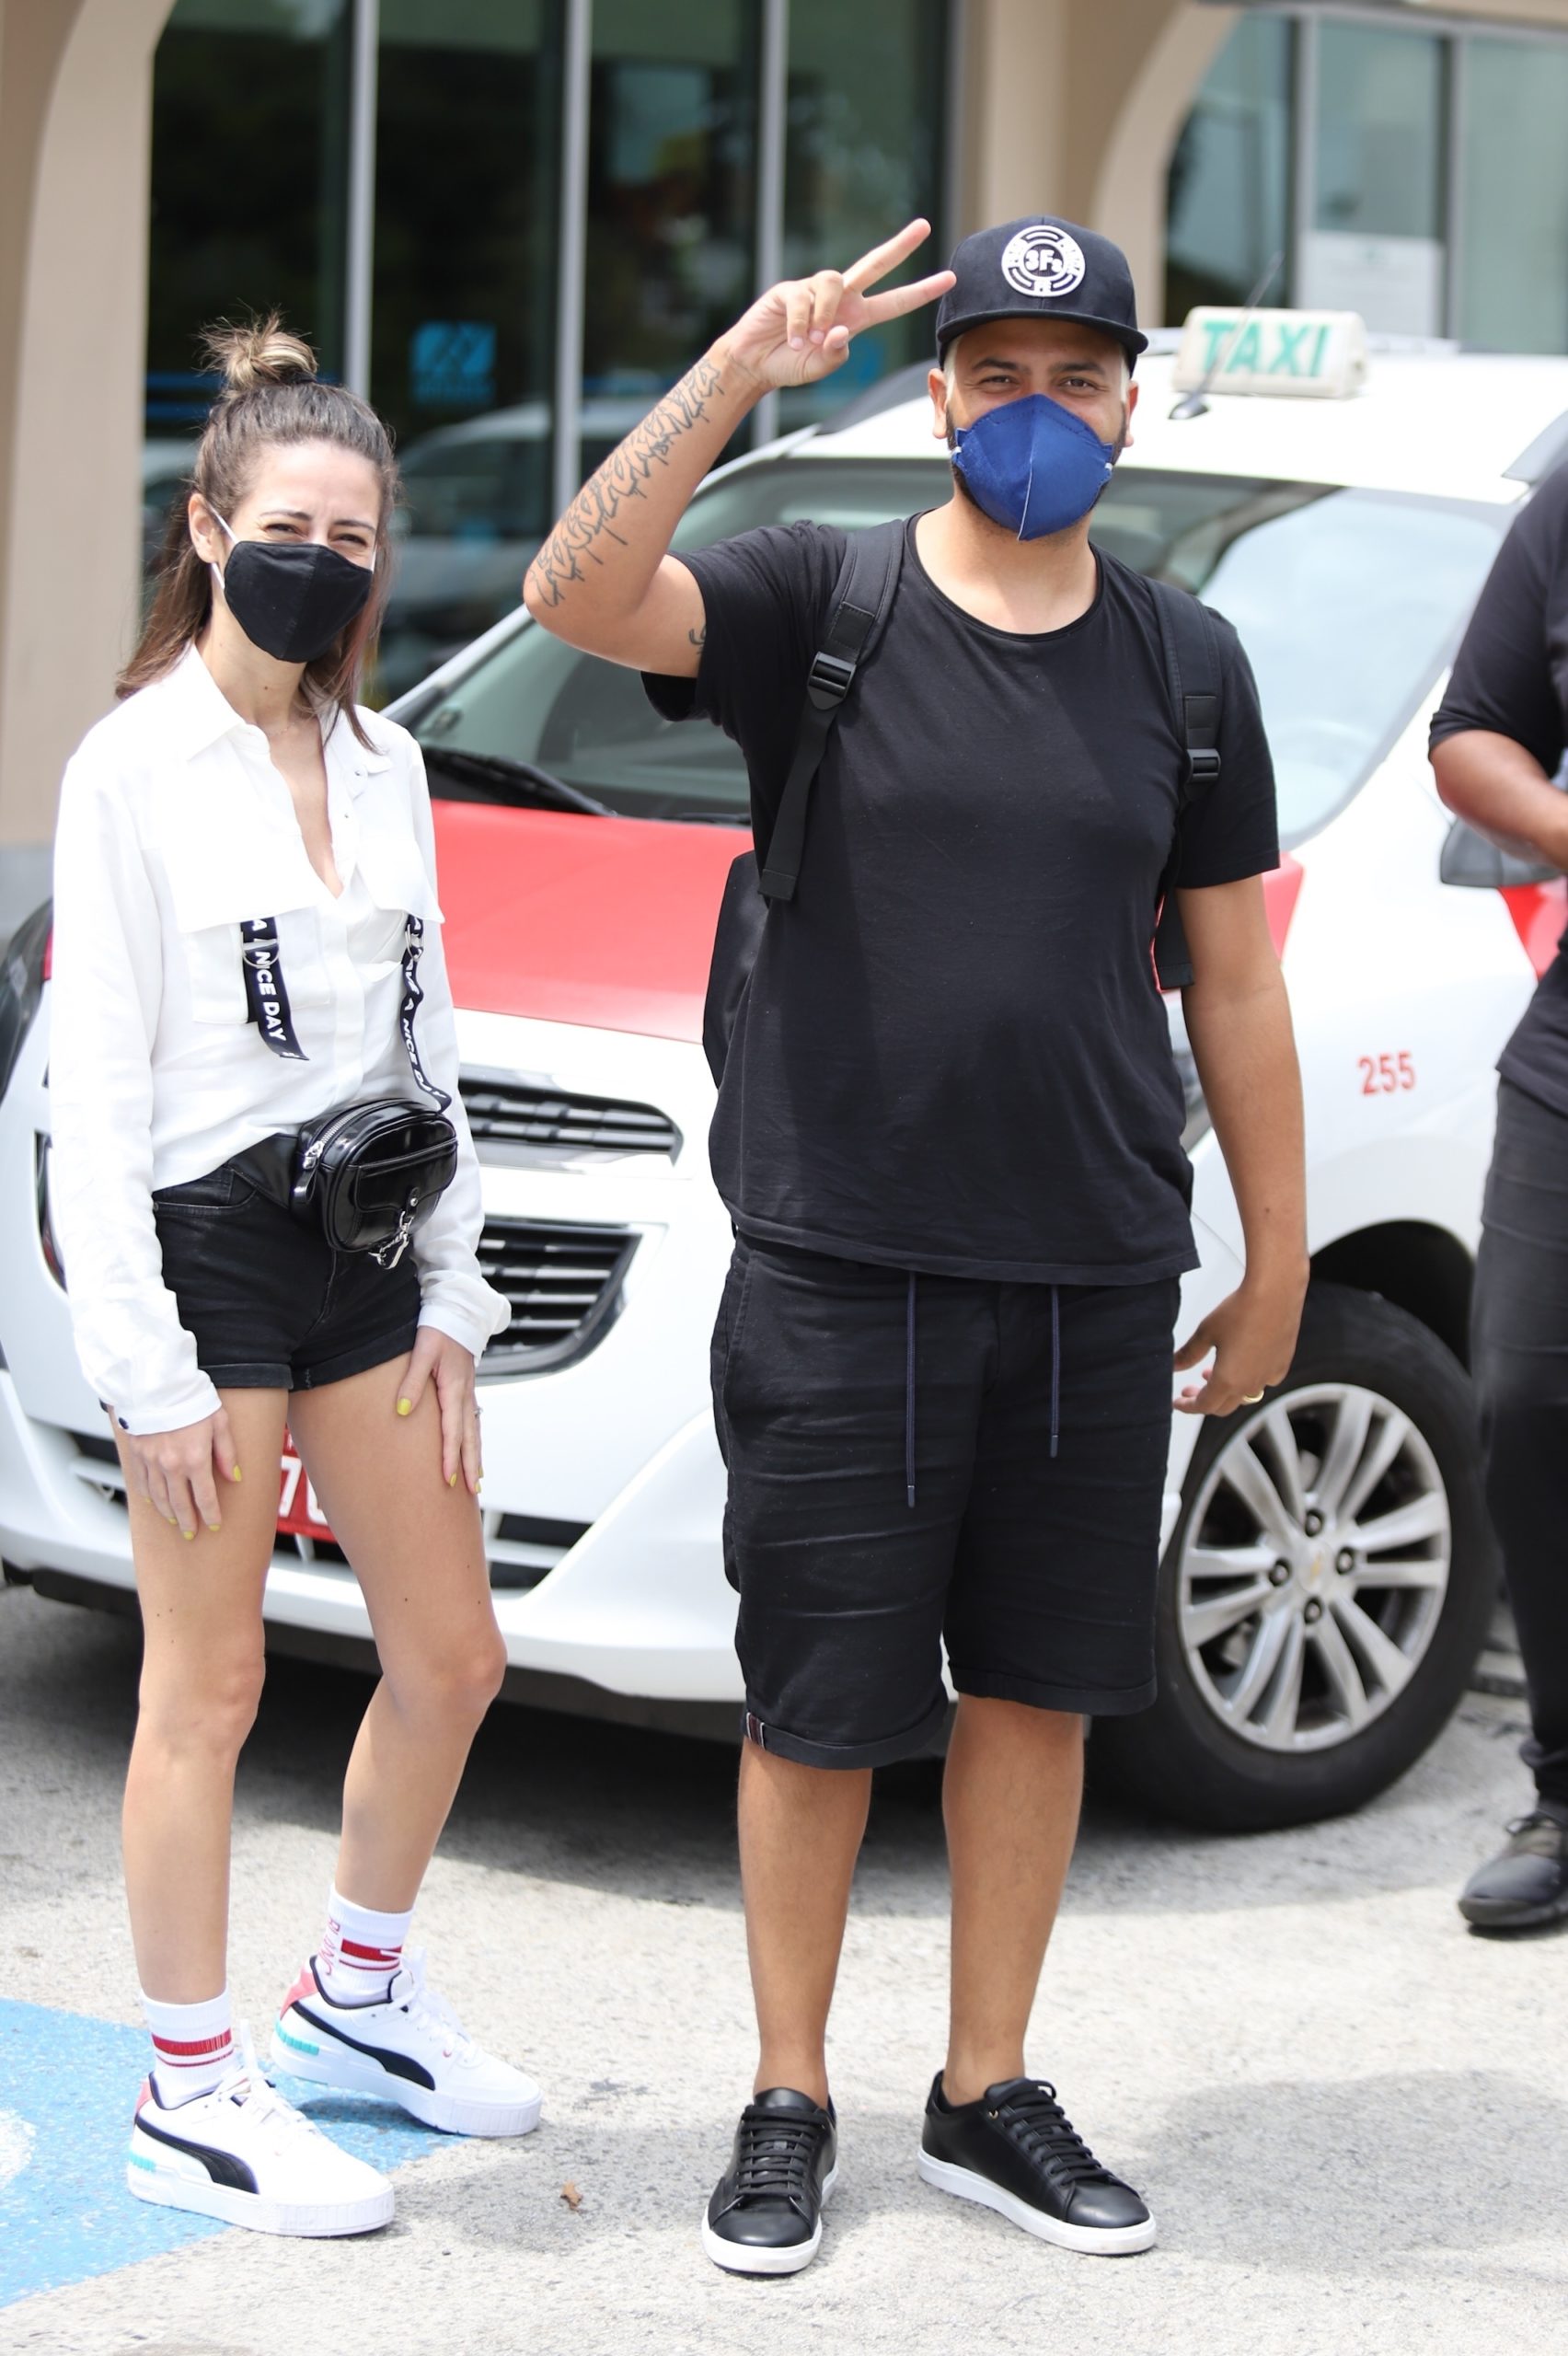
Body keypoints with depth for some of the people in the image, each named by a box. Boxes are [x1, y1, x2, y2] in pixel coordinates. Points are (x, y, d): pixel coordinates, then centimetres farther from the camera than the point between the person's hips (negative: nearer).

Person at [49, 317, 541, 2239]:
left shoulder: (382, 765, 10)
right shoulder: (135, 768, -9)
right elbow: (93, 1085, -12)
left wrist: (450, 1294, 10)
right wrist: (147, 1364, -16)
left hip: (364, 1247, 7)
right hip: (207, 1248, -7)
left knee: (449, 1657, 12)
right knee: (208, 1687, 1)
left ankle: (356, 1998, 32)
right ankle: (191, 2096, 12)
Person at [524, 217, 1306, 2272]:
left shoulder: (1182, 663, 8)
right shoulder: (819, 603, -2)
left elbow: (1234, 983, 11)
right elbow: (581, 593, -21)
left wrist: (1280, 1262, 11)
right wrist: (738, 370, -29)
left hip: (1095, 1275, 3)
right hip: (841, 1269, -3)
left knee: (1041, 1685, 11)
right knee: (820, 1708, 5)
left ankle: (990, 2098, 25)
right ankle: (788, 2107, 20)